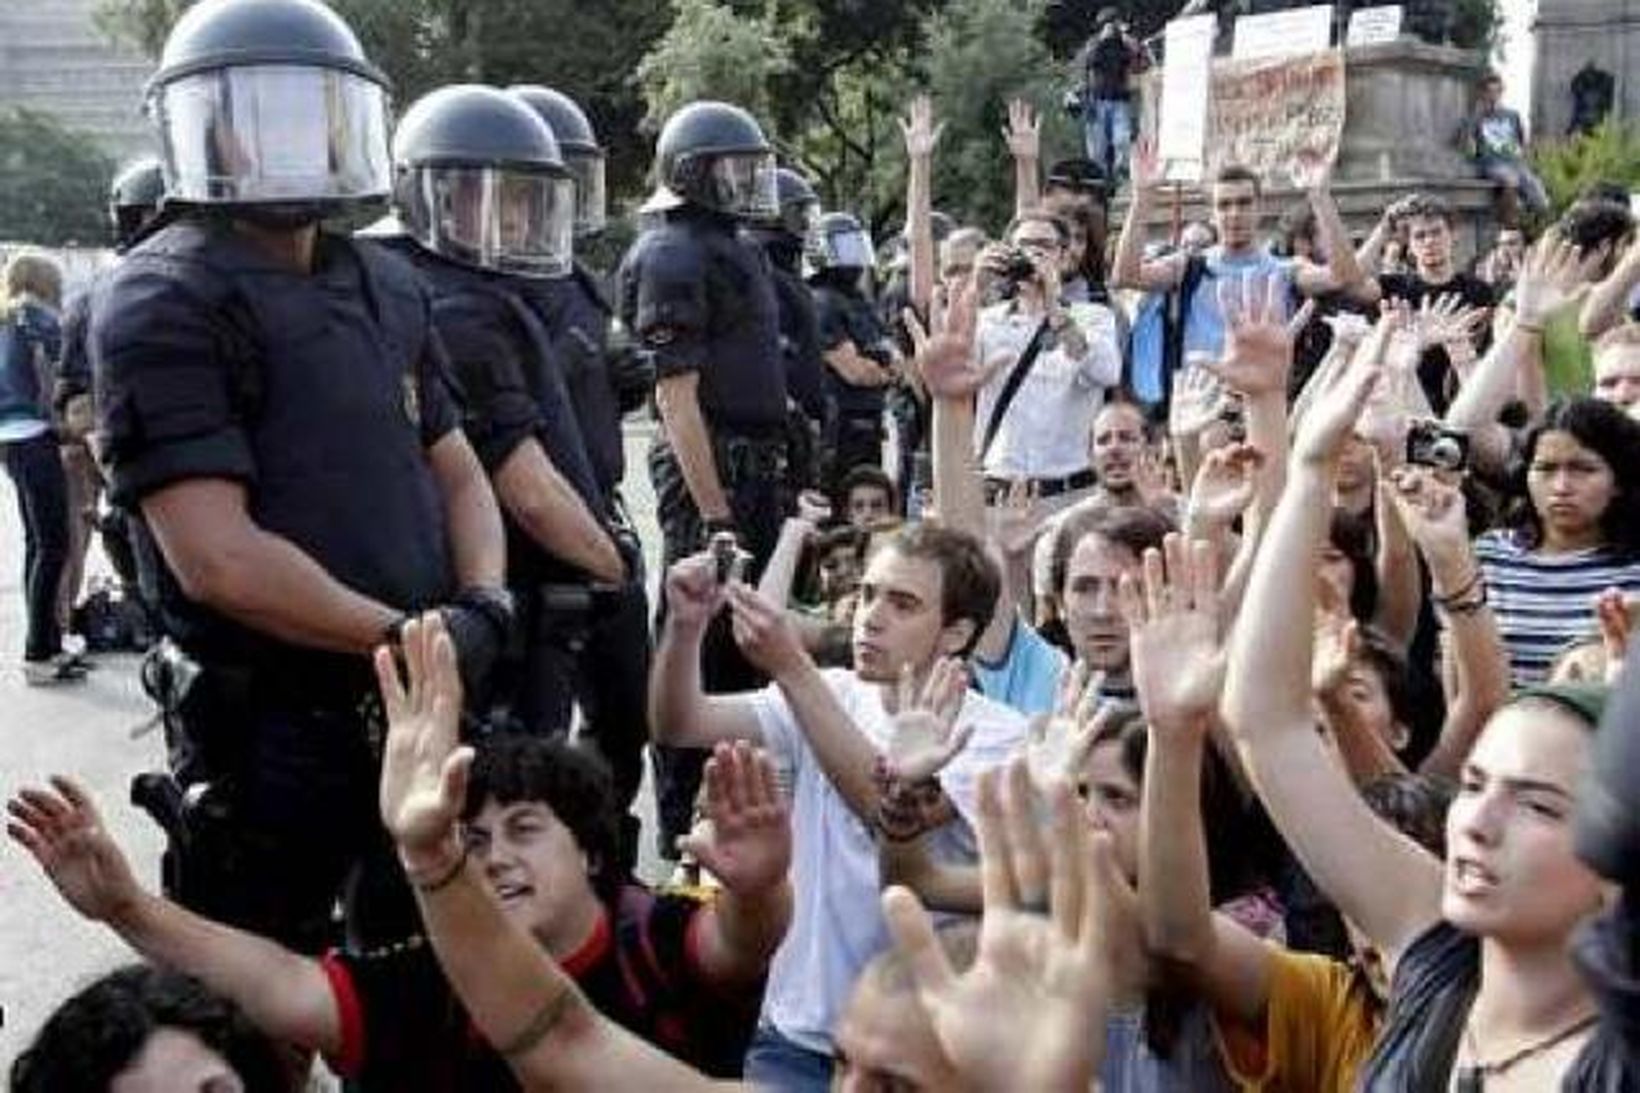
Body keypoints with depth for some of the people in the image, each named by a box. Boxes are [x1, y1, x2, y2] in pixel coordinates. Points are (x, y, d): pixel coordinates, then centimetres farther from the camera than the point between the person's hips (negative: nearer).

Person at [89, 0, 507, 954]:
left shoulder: (387, 286, 10)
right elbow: (219, 559, -21)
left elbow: (457, 474, 13)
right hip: (272, 732, -7)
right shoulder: (163, 305, -14)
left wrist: (484, 608, -7)